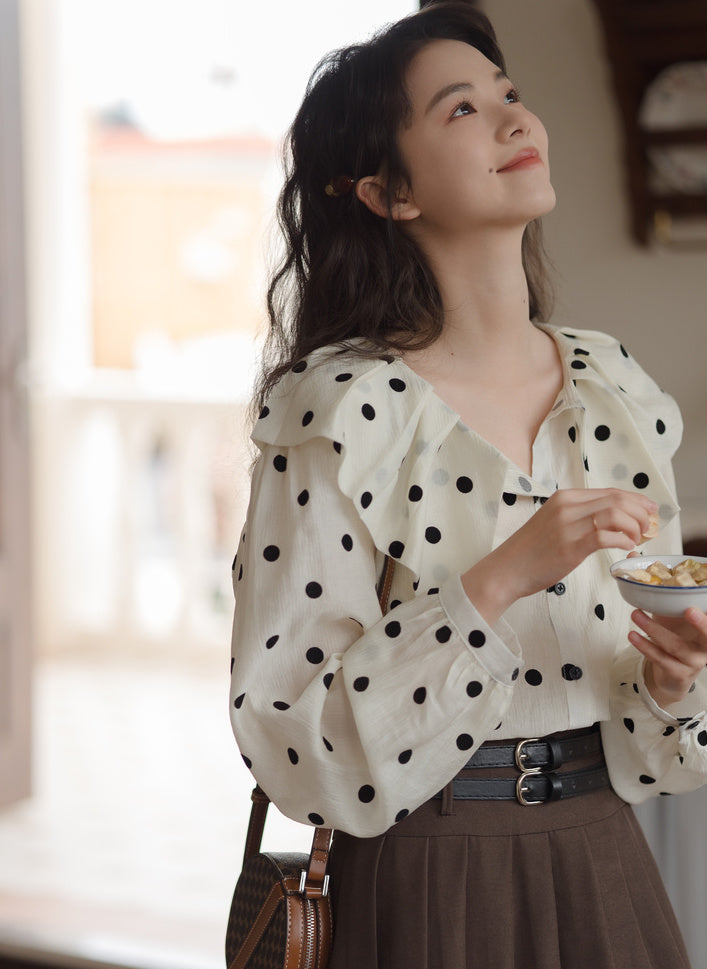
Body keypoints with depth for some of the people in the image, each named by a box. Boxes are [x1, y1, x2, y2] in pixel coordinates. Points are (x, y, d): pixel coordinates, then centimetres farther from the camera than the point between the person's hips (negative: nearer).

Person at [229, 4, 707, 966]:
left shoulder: (615, 384, 2)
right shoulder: (342, 412, -15)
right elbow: (284, 731, -19)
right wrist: (497, 582, -27)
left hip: (604, 865, 6)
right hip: (429, 879, -5)